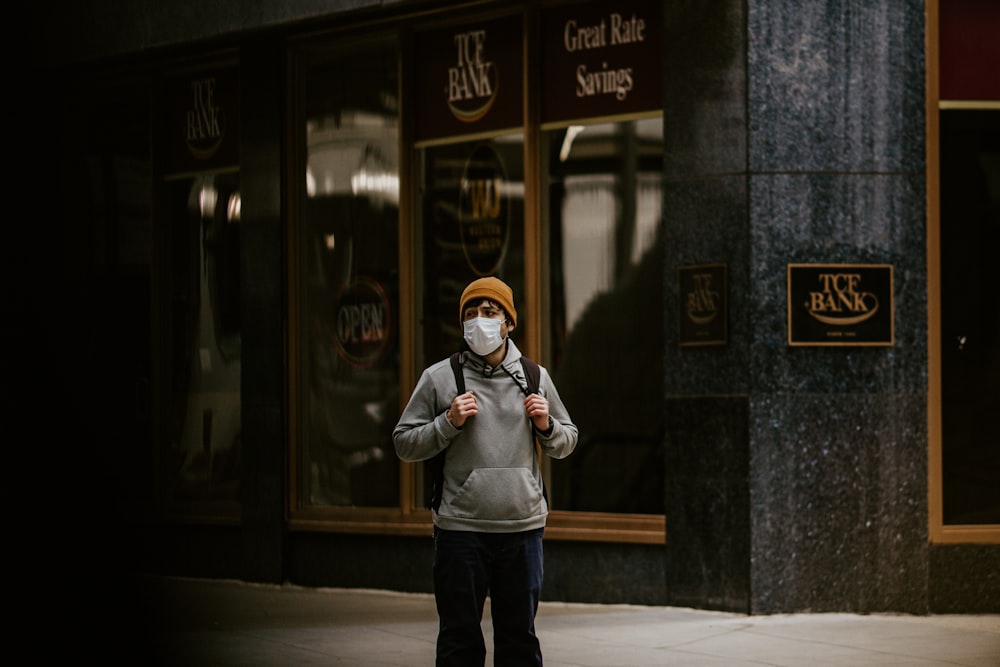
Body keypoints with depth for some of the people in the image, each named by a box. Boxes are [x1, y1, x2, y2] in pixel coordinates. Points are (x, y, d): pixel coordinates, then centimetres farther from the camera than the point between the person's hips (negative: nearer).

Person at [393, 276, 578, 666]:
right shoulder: (439, 377, 2)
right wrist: (448, 423, -13)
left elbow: (567, 444, 17)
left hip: (523, 530, 2)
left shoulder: (535, 377, 10)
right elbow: (404, 444, 2)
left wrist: (546, 426, -4)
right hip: (460, 529, -2)